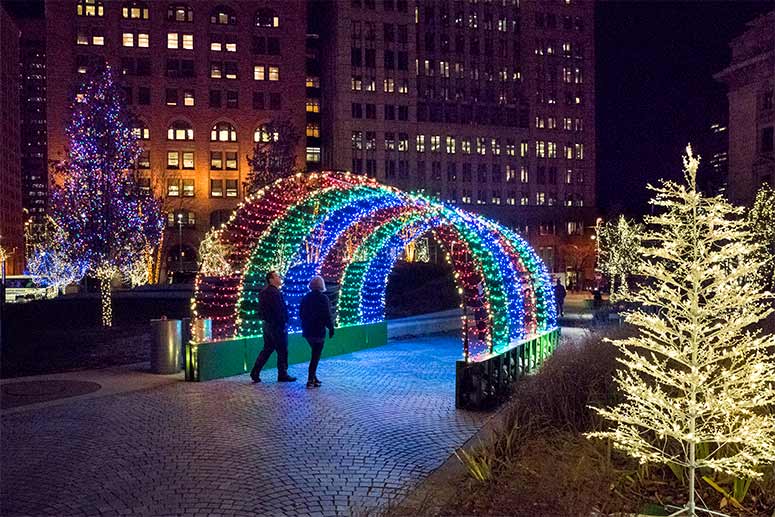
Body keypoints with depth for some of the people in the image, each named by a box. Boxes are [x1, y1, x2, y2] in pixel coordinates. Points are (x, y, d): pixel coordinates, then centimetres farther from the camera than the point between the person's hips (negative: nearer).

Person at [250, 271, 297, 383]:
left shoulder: (264, 292, 12)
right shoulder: (275, 293, -19)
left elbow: (262, 310, 17)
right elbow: (279, 311, -21)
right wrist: (283, 325, -17)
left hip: (267, 324, 10)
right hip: (277, 326, -10)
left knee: (267, 349, 16)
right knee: (282, 351, 2)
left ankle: (255, 373, 15)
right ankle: (282, 375, 10)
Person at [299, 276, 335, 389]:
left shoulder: (305, 298, 7)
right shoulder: (323, 298, -12)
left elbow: (301, 313, 14)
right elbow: (327, 315, -15)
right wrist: (331, 327, -4)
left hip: (307, 331, 7)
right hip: (318, 331, -7)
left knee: (315, 354, 19)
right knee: (316, 355, -2)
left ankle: (313, 377, 20)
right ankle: (310, 380, -4)